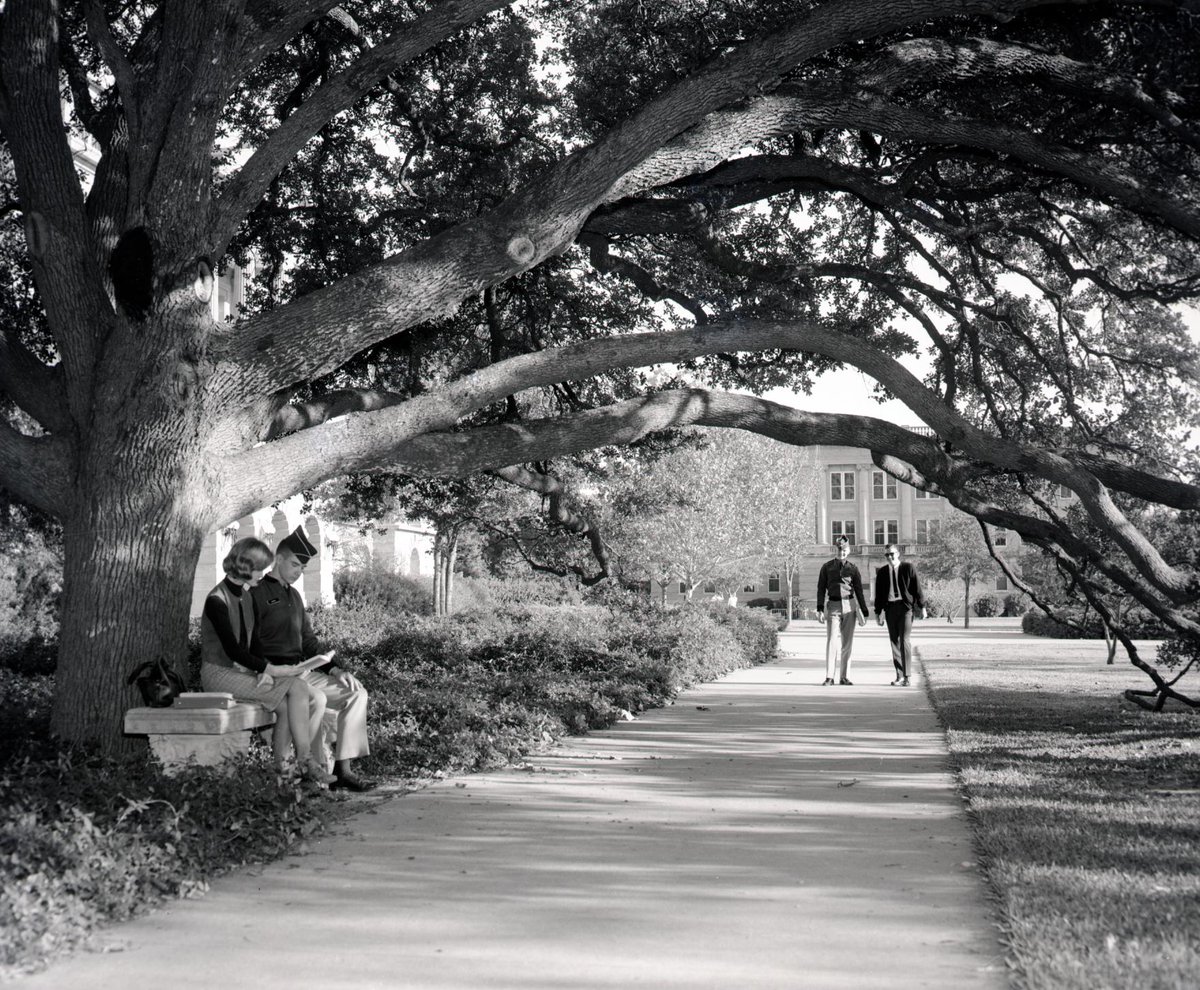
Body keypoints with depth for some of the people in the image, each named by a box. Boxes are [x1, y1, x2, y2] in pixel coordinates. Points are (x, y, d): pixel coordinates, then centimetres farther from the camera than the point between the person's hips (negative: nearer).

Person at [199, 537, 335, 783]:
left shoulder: (246, 595, 13)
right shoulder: (217, 601, -14)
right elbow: (232, 650, -18)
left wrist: (263, 668, -5)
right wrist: (270, 669, -19)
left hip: (245, 671, 8)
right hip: (220, 673, -8)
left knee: (317, 700, -12)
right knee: (297, 688, -24)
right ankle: (305, 763, -17)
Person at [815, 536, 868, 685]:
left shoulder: (853, 568, 7)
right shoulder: (827, 567, 4)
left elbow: (859, 591, 10)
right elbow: (821, 589, 3)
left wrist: (864, 612, 7)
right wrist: (820, 609, -7)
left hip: (849, 606, 2)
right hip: (834, 606, -2)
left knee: (848, 643, 3)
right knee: (831, 641, -10)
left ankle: (844, 677, 10)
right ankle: (829, 677, -8)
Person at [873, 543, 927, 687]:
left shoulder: (908, 568, 1)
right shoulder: (882, 572, 10)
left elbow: (917, 588, 2)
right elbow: (878, 593, 13)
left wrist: (922, 607, -1)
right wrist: (878, 613, 11)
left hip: (905, 606, -4)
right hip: (890, 607, 4)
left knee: (905, 640, -11)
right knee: (894, 641, 5)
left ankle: (905, 676, -10)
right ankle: (899, 676, 11)